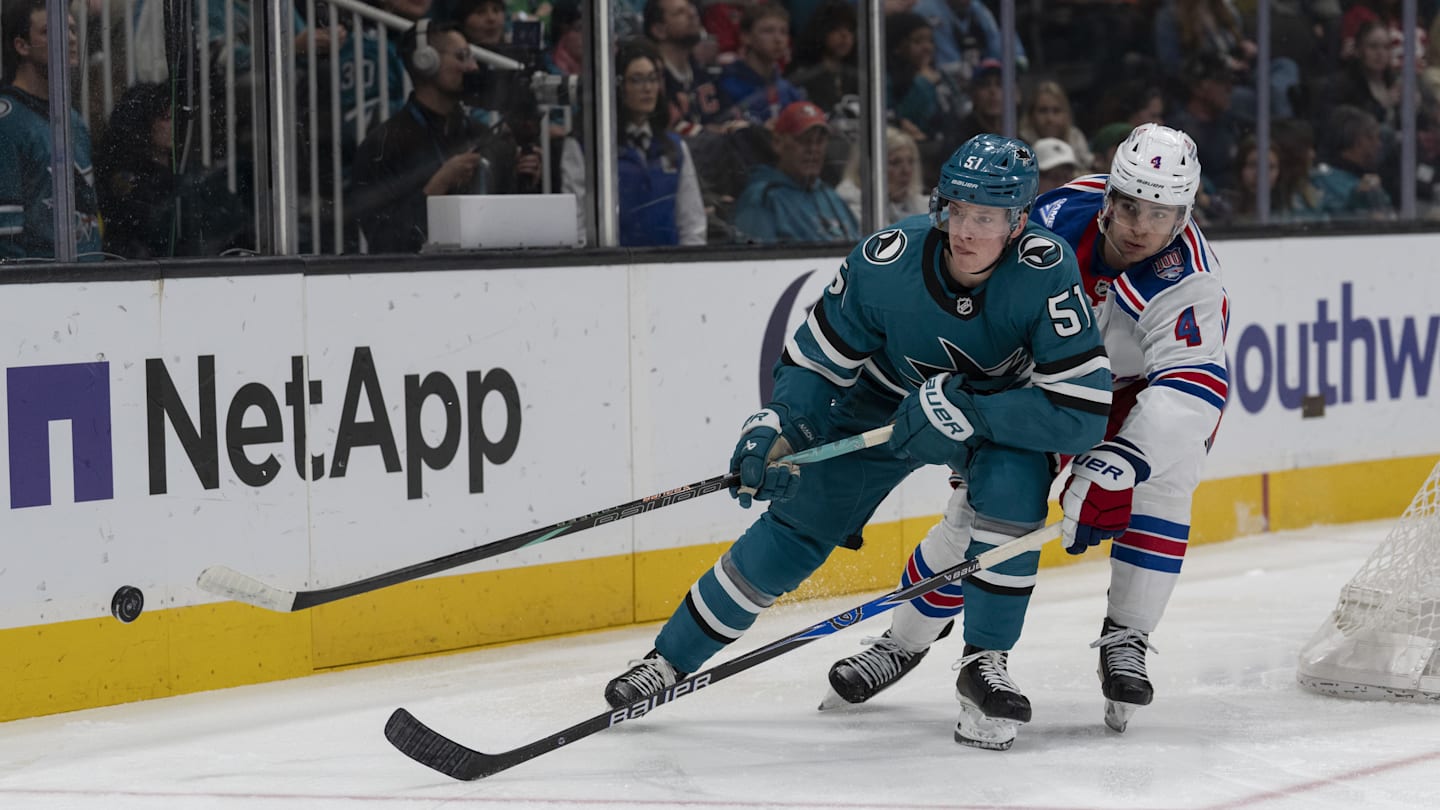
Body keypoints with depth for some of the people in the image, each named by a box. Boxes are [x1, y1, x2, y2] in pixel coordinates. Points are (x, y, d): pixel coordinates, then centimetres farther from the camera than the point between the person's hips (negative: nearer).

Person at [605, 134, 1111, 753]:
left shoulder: (1046, 273, -34)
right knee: (796, 527, -1)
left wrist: (968, 412, -39)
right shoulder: (884, 263, -29)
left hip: (1000, 407, -1)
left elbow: (1083, 410, -35)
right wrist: (778, 430, -31)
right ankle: (671, 658, 15)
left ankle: (985, 661, -11)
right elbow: (816, 359, -14)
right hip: (883, 402, 1)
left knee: (1014, 490, -31)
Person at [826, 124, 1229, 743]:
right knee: (981, 505, -5)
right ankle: (904, 642, 14)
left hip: (1139, 392, -2)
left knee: (1161, 479, -31)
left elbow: (1193, 385, -47)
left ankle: (1124, 644, -19)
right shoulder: (1065, 211, -24)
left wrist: (1119, 463, -59)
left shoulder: (1186, 282, -34)